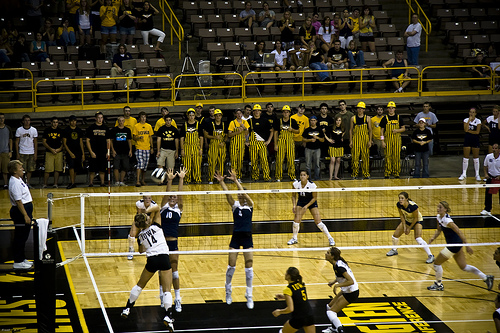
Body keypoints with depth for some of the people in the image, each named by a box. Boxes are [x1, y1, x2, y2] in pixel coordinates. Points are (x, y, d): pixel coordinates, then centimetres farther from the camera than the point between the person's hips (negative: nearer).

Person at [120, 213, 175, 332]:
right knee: (167, 290, -4)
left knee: (140, 285, 24)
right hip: (164, 258, -3)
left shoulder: (141, 235, 13)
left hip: (151, 260, 3)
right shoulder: (155, 226, 2)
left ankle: (127, 309, 34)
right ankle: (168, 316, -21)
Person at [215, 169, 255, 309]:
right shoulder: (235, 205, 5)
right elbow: (227, 193, -11)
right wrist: (221, 182, -26)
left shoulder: (250, 205, 1)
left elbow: (244, 193, -16)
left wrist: (235, 181, -27)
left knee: (249, 266, -4)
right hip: (236, 237, 1)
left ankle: (249, 295, 5)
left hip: (247, 237, -1)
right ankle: (228, 290, 24)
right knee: (231, 266, 0)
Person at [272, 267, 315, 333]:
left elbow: (290, 309, -21)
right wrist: (284, 297, 24)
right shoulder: (301, 284, 5)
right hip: (309, 316, 6)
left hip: (298, 318, -6)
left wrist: (279, 311, -4)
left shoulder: (288, 289, -15)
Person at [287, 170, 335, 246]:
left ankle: (330, 238, 6)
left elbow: (314, 198, -14)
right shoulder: (296, 184, -19)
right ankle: (294, 238, 14)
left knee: (318, 222, -10)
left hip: (312, 202, -3)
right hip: (301, 202, 3)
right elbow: (293, 196, -3)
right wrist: (294, 205, -17)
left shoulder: (312, 185, -27)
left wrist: (307, 206, -24)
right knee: (296, 221, -10)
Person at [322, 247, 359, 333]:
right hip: (347, 291, 10)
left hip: (351, 293, -10)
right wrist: (334, 281, 7)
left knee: (330, 312, -8)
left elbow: (351, 281, -31)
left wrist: (337, 285, -27)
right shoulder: (338, 263, 2)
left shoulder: (339, 267, -27)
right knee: (329, 306, 23)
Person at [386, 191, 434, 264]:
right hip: (407, 220, 6)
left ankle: (430, 256, -14)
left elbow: (415, 218, -23)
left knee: (418, 239, -24)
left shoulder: (413, 206, -38)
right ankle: (394, 250, 35)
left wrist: (409, 228, -15)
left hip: (417, 221, -6)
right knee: (395, 235, 5)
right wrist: (404, 226, -8)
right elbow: (401, 215, -4)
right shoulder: (399, 205, -22)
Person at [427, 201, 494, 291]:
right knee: (463, 266, 15)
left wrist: (467, 246, -24)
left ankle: (438, 284, 20)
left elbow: (459, 232, -24)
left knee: (437, 263, 2)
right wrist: (433, 238, -2)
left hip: (454, 245, -9)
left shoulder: (447, 220, -24)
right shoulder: (439, 217, 3)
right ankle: (486, 277, 18)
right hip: (457, 244, 9)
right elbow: (439, 230, 17)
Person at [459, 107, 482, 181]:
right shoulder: (466, 120, 1)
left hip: (475, 140, -1)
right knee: (465, 158, 2)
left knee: (476, 158, 3)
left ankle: (477, 174, 10)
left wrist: (468, 131, -10)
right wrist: (469, 120, -17)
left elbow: (477, 132, -11)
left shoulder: (478, 121, -3)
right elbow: (465, 130, -15)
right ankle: (464, 174, 10)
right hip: (467, 139, 1)